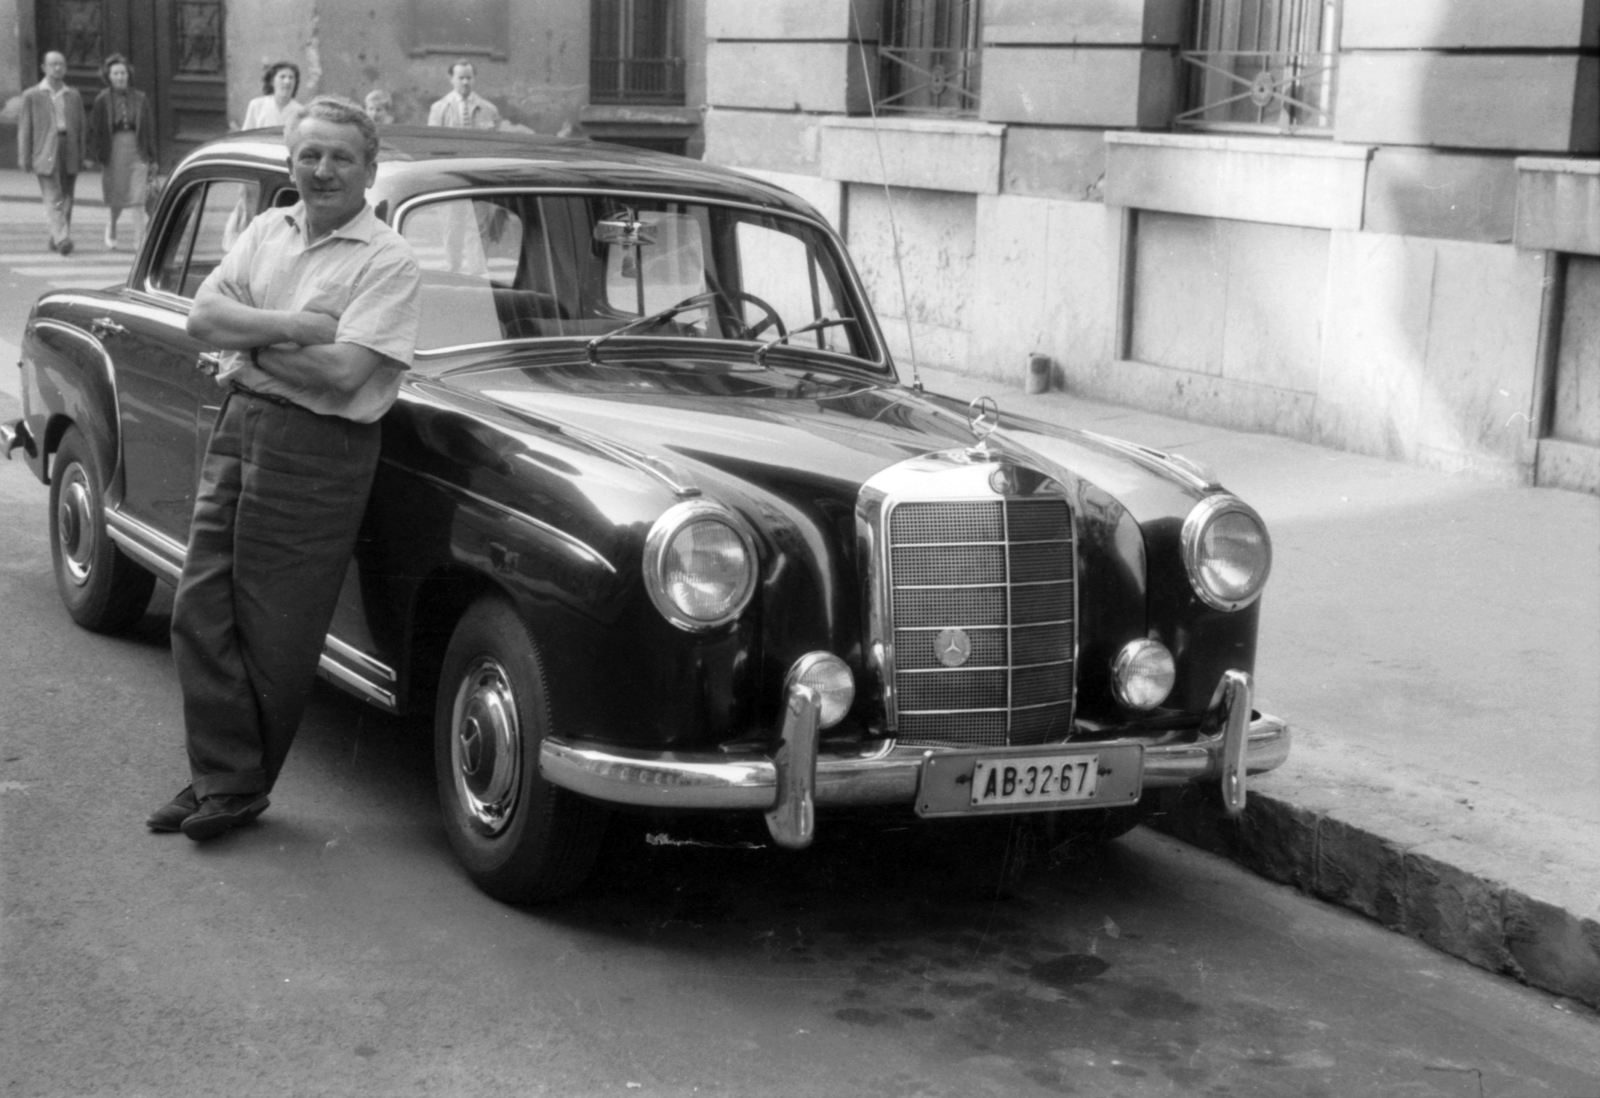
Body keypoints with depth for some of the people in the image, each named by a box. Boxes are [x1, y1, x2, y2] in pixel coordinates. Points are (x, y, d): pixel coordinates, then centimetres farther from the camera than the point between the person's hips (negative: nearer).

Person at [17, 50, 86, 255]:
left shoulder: (74, 96, 14)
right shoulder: (32, 95, 6)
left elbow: (80, 128, 14)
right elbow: (24, 128, 4)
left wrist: (81, 156, 6)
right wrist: (24, 158, -2)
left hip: (69, 154, 3)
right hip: (45, 152, -3)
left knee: (66, 199, 4)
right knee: (53, 199, -13)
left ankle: (56, 239, 16)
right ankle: (62, 239, -24)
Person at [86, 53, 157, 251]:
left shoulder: (140, 99, 5)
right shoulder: (102, 100, 0)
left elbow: (149, 129, 8)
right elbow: (95, 129, 1)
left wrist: (152, 158, 6)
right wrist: (96, 155, -7)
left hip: (136, 150, 0)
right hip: (113, 151, 0)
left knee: (137, 199, -8)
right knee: (115, 198, 9)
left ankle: (139, 241, -9)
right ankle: (110, 231, 37)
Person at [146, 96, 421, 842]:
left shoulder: (387, 261, -8)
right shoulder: (267, 231, 11)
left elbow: (343, 372, -18)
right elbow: (202, 316, 0)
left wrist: (246, 336, -8)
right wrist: (292, 325, -14)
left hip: (317, 447, -6)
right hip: (237, 427, 6)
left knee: (275, 635, 1)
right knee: (201, 611, 5)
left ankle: (240, 785, 17)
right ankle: (219, 775, 15)